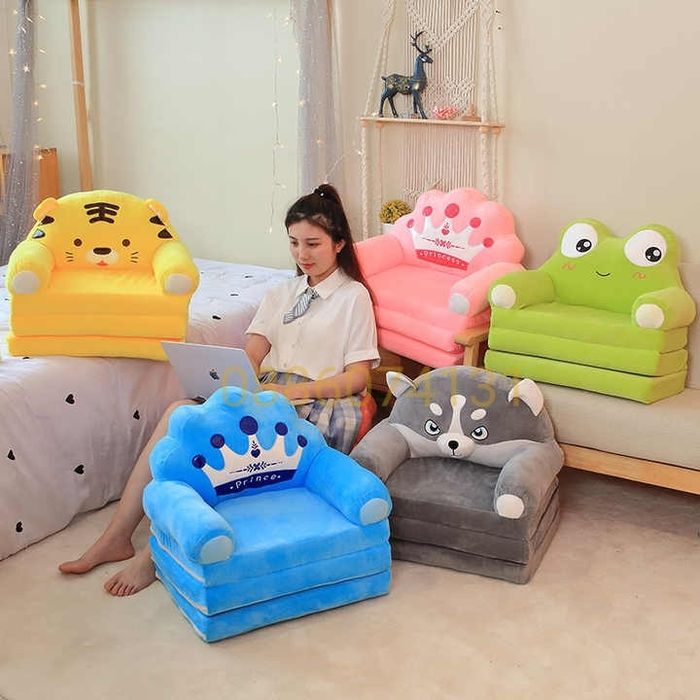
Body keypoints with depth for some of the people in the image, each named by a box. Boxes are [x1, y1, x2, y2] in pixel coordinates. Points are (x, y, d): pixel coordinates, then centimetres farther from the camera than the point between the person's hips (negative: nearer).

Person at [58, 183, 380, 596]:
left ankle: (158, 551, -22)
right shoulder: (282, 293, 23)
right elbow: (251, 353, 11)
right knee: (179, 412, -23)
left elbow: (357, 377, -3)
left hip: (318, 405, -6)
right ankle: (116, 537, -20)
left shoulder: (354, 296, 5)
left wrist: (295, 390, -16)